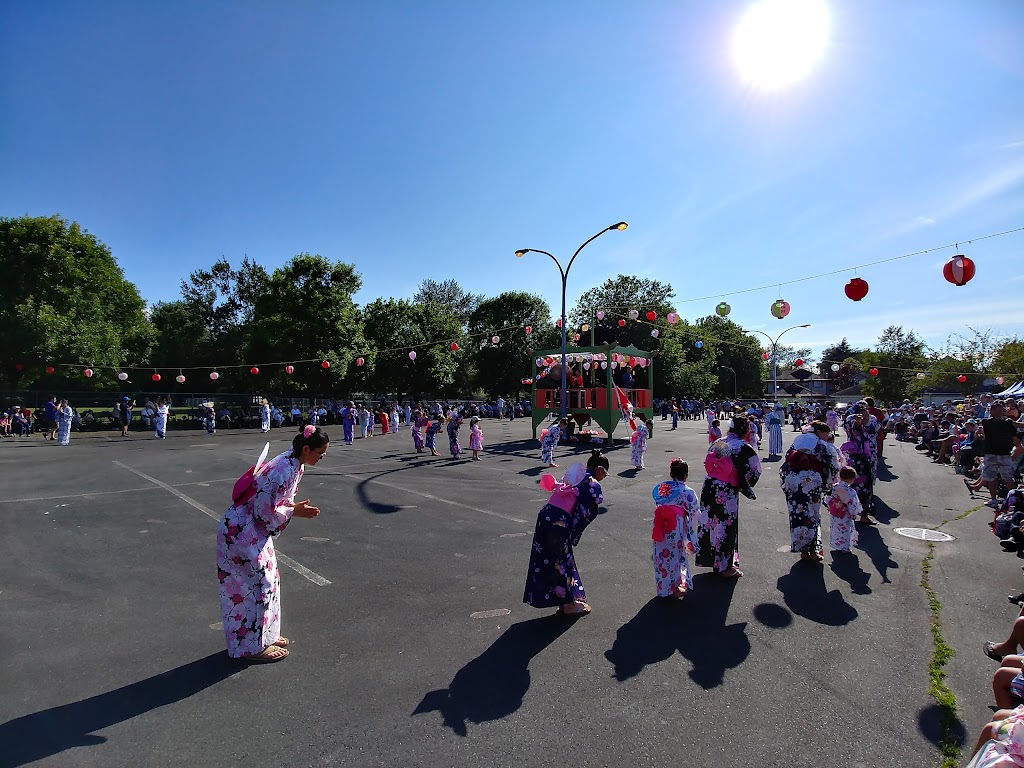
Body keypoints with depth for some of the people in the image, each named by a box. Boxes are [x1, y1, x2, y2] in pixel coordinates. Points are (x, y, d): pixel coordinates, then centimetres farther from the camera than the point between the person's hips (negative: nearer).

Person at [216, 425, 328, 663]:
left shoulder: (294, 463, 0)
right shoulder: (283, 471, -29)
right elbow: (266, 511, -24)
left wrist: (296, 506, -5)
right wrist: (294, 512, -13)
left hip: (254, 529, 9)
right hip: (242, 531, -9)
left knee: (268, 579, 17)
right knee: (258, 584, 1)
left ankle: (263, 635, 32)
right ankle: (253, 646, 17)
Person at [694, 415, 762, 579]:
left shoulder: (716, 443, 6)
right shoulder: (743, 447, -11)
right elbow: (755, 470, -7)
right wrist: (745, 486, 9)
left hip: (708, 489, 6)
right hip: (727, 493, -6)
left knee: (709, 524, 16)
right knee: (726, 527, 6)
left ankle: (712, 560, 32)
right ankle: (726, 567, 18)